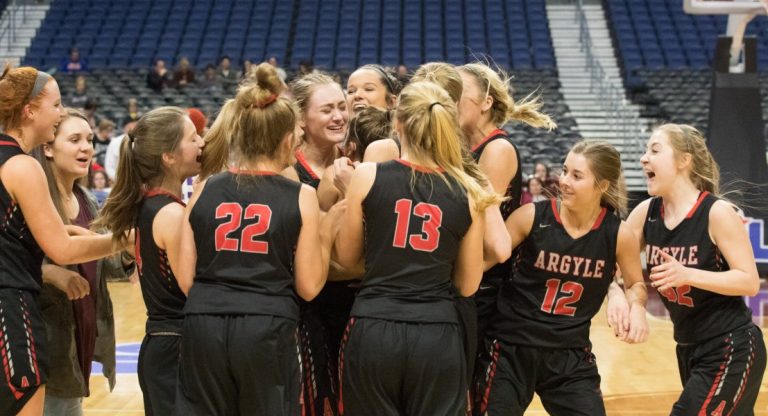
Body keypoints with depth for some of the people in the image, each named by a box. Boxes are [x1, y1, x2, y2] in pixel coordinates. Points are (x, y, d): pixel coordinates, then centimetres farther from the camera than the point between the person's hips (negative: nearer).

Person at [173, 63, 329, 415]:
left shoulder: (205, 190, 6)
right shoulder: (301, 197, -1)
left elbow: (186, 279, 7)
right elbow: (308, 286, 0)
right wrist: (325, 239, 13)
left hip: (204, 326, 3)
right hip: (268, 330, -2)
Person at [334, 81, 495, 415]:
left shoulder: (368, 175, -3)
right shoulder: (468, 192, 1)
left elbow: (346, 257, 9)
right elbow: (468, 285, 8)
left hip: (373, 331, -1)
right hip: (437, 336, 1)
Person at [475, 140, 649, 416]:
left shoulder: (618, 234, -6)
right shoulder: (532, 216, -11)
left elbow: (635, 284, 11)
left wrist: (636, 307, -8)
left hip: (571, 354, 2)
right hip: (511, 348, -1)